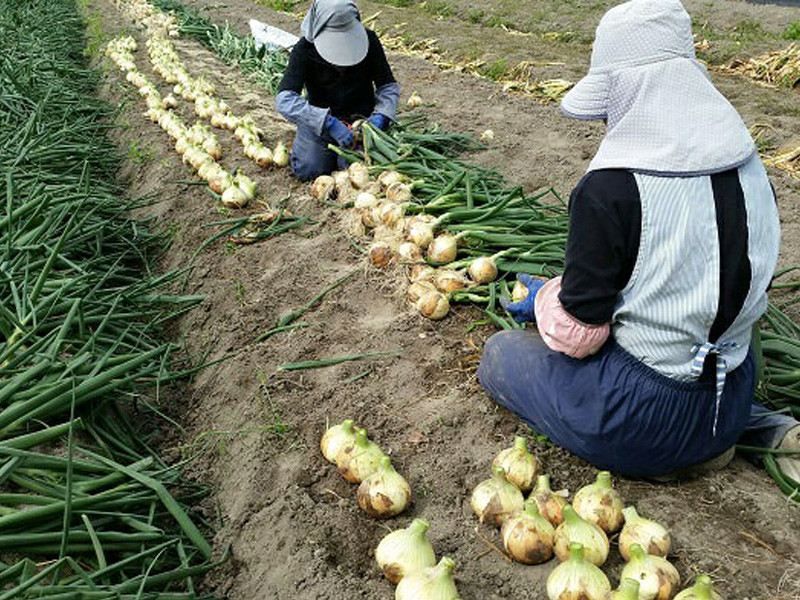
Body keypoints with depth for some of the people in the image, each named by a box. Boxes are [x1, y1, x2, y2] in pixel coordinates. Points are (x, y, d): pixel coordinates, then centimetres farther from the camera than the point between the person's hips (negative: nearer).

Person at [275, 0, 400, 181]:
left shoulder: (368, 39, -12)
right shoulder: (305, 49, -17)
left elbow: (389, 86, -3)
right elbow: (284, 100, -28)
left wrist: (380, 116, -24)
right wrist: (329, 123, -41)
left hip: (361, 116, 0)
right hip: (320, 117, 0)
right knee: (308, 170, -14)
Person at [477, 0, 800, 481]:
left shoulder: (609, 190, -23)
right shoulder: (751, 170, -2)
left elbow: (576, 334, -18)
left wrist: (545, 297, 3)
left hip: (640, 417, -7)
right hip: (733, 400, 8)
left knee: (499, 354, 14)